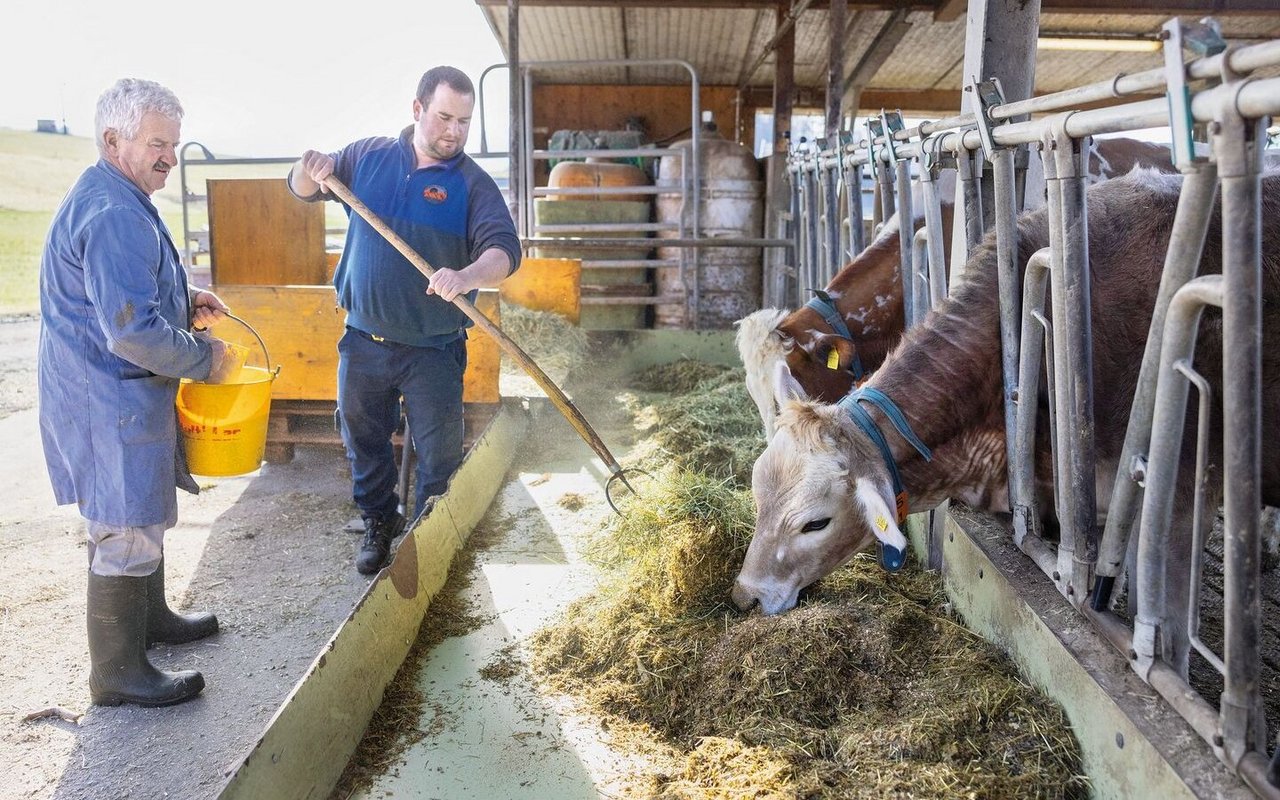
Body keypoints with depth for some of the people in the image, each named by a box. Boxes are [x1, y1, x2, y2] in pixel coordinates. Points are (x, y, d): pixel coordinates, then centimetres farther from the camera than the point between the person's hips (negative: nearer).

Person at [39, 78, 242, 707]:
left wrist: (185, 303, 11)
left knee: (143, 510, 23)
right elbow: (133, 331, -30)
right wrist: (206, 359, -16)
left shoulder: (108, 199, 13)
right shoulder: (115, 215, -24)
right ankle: (118, 672, 12)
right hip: (109, 400, -11)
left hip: (117, 390, 11)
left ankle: (149, 617, 42)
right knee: (126, 531, -1)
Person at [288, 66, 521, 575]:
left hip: (434, 351, -3)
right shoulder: (368, 156, 3)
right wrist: (311, 171, -11)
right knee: (364, 441, 16)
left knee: (439, 452, 5)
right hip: (363, 341, 3)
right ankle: (378, 523, 38)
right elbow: (302, 190, 14)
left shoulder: (473, 184, -7)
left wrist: (466, 277, -41)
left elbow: (503, 250, -20)